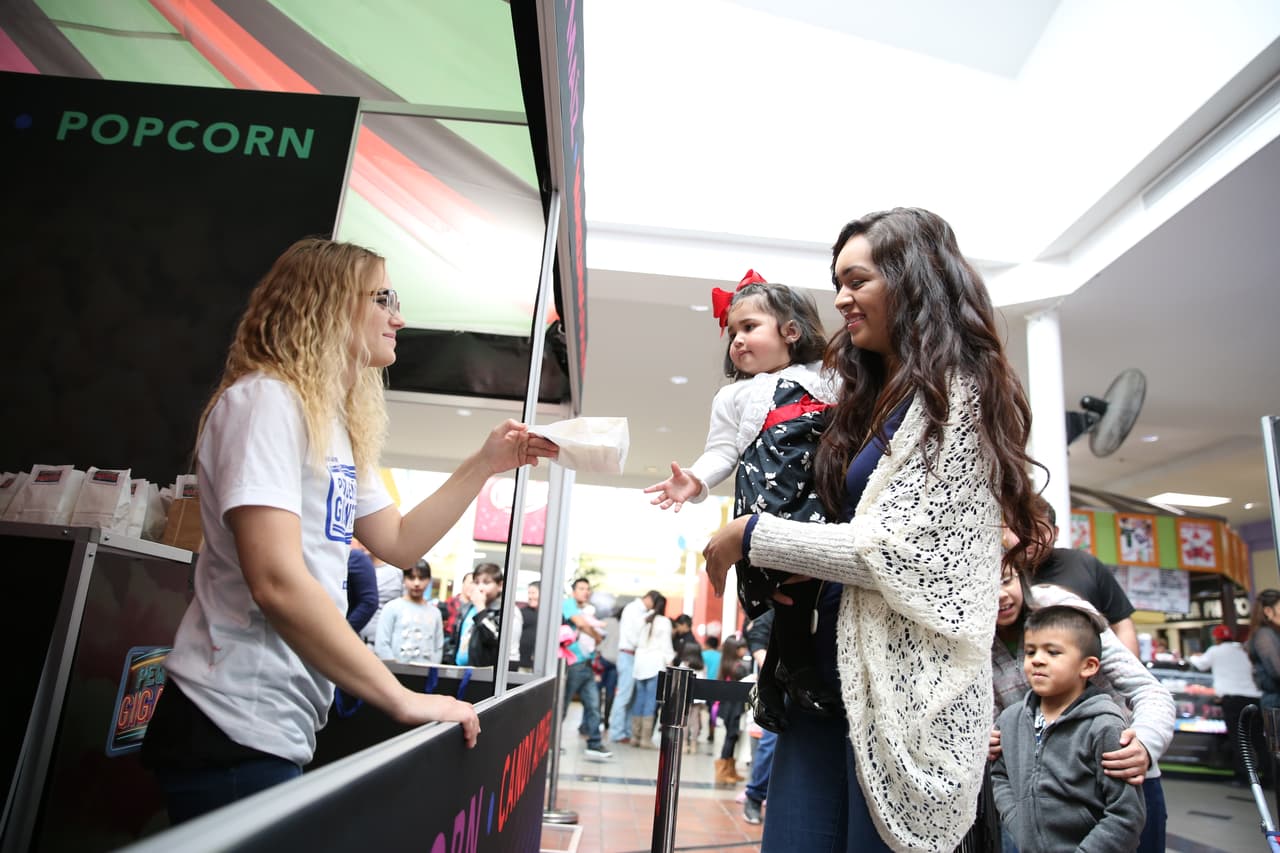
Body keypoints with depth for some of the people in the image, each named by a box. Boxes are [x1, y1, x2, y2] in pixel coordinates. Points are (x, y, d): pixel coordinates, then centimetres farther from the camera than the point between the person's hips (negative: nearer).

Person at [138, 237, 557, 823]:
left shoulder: (339, 425, 13)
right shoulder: (267, 400, -17)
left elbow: (398, 542, 16)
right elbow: (277, 583, -27)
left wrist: (484, 465, 9)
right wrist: (404, 699, -22)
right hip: (235, 728, -9)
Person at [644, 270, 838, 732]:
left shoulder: (828, 381, 26)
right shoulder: (735, 396, 22)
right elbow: (722, 452, 11)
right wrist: (695, 480, -6)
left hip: (830, 492, 3)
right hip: (773, 505, -3)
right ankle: (791, 667, 0)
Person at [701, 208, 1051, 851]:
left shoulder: (955, 394, -8)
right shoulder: (871, 400, 17)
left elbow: (897, 552, -17)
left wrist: (752, 536, -10)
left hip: (904, 688, -7)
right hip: (831, 676, 8)